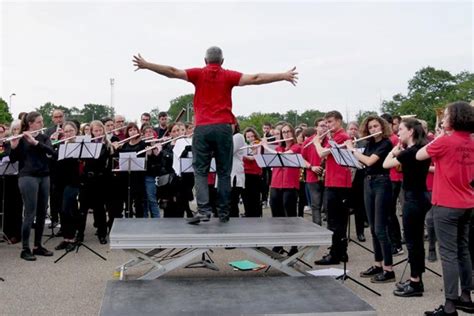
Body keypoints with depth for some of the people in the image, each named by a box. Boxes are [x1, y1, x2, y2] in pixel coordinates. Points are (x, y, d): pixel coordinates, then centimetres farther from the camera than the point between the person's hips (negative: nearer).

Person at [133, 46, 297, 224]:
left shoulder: (198, 74, 7)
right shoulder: (228, 76, 7)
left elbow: (172, 72, 1)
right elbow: (255, 79, 1)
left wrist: (146, 65, 7)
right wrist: (283, 76, 5)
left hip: (202, 128, 0)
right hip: (223, 128, 1)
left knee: (200, 171, 4)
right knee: (224, 172, 8)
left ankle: (203, 210, -10)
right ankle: (223, 212, 11)